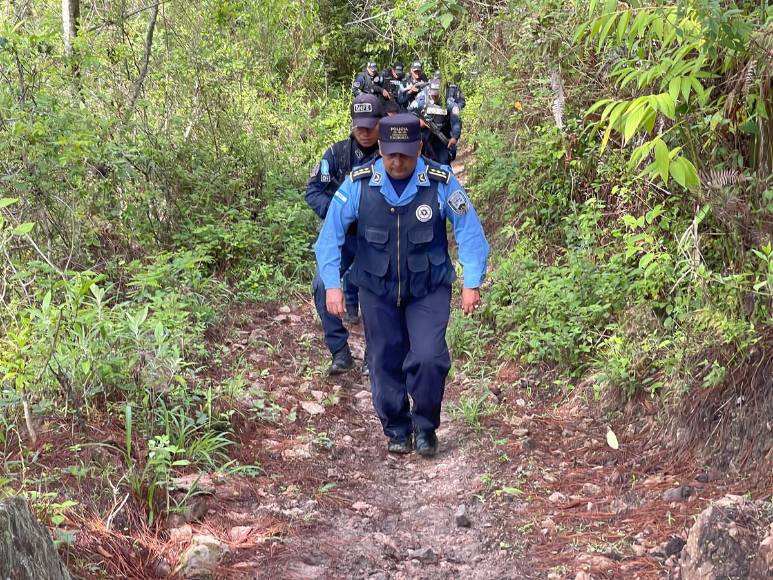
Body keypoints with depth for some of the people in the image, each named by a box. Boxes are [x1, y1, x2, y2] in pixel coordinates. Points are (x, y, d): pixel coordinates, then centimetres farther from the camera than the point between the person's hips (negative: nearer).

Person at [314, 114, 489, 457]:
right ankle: (396, 430, 29)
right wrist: (332, 285, -17)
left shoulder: (441, 183, -15)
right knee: (386, 363, 7)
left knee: (429, 358, -15)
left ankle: (425, 426, 9)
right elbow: (330, 235, -9)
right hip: (378, 290, 2)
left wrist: (472, 284, -18)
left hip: (429, 289, -1)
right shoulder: (359, 184, -13)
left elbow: (471, 232, -11)